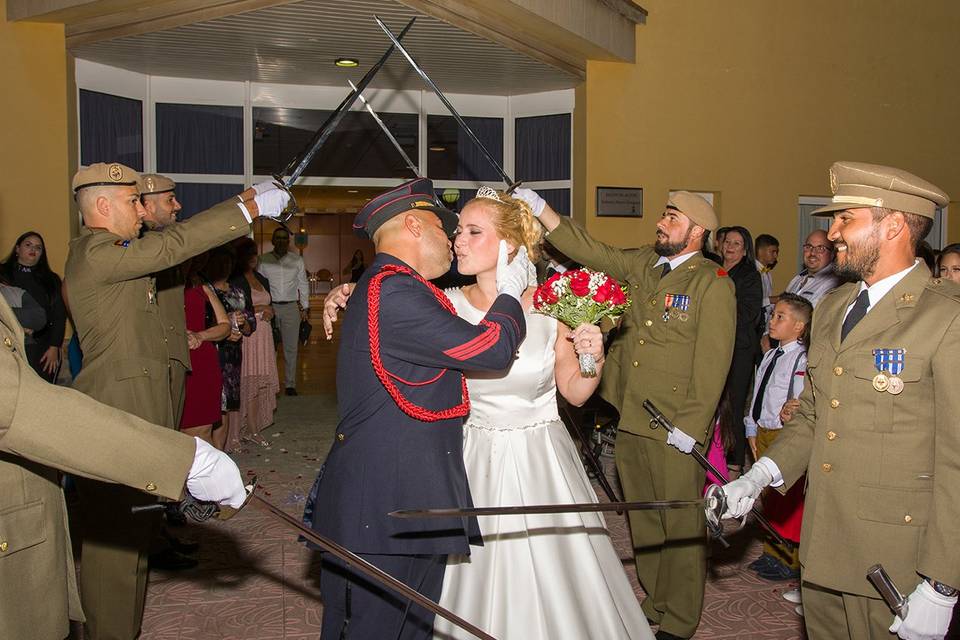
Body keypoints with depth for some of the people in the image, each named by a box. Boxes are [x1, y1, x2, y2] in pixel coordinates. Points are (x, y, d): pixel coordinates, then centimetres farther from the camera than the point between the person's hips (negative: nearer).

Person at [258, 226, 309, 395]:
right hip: (270, 307, -1)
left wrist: (305, 307, 9)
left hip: (291, 307, 1)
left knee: (291, 348, 2)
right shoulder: (263, 260, 4)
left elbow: (303, 284, 13)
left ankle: (290, 384, 9)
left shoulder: (297, 260, 8)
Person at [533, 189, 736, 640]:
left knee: (680, 524, 4)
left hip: (675, 429, -6)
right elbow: (590, 252, 6)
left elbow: (712, 363, -12)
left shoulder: (713, 283, -8)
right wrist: (540, 210, -4)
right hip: (629, 418, 6)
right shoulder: (640, 263, 10)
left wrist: (691, 426, -16)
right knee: (642, 519, 17)